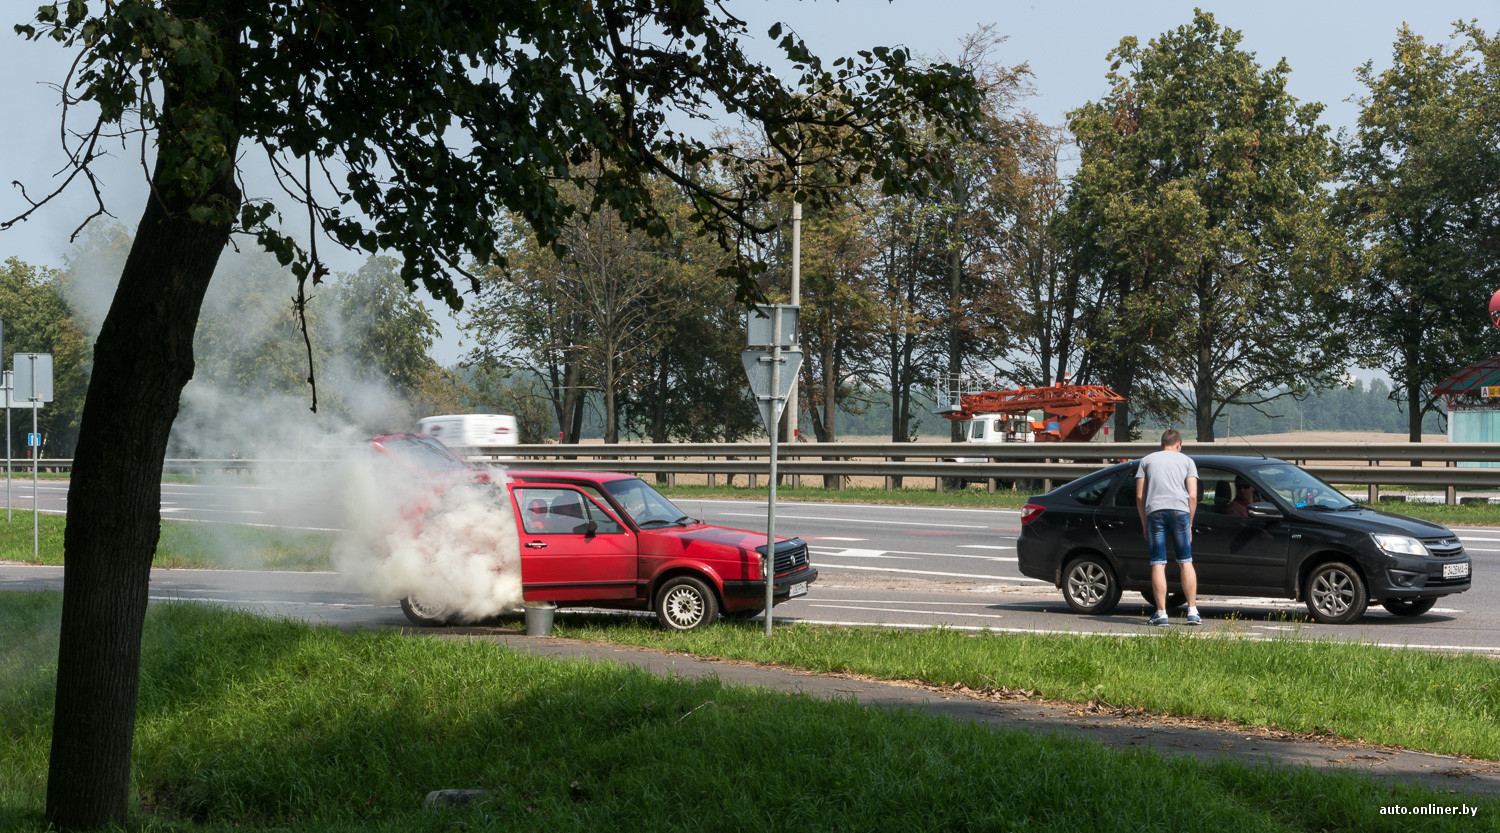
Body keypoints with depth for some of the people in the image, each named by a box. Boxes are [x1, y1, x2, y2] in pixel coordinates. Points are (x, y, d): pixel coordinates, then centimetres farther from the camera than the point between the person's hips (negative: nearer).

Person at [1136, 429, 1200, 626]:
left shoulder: (1147, 460, 18)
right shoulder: (1187, 461, 17)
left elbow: (1140, 497, 11)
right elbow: (1193, 496, 7)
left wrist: (1144, 524, 17)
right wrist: (1189, 523, 13)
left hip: (1154, 511, 0)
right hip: (1179, 509, 0)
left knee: (1158, 565, 1)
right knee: (1185, 562, 7)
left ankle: (1161, 613, -2)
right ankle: (1192, 611, 3)